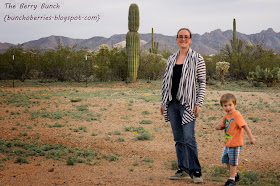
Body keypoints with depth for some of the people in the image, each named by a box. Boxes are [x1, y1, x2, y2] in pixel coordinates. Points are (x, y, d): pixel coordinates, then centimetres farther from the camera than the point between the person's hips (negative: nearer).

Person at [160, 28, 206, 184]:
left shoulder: (197, 58, -1)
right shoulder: (171, 59, 13)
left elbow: (202, 82, -3)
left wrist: (199, 103, -11)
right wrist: (163, 102, 14)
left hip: (187, 104, -5)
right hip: (172, 103, 5)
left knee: (189, 137, -11)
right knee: (178, 139, 8)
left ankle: (195, 171, -2)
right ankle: (183, 171, 16)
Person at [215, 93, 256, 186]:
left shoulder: (237, 115, -19)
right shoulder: (226, 116, 6)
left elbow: (245, 126, -22)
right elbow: (223, 126, 18)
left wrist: (251, 137, -26)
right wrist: (219, 126, -5)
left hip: (235, 143, -9)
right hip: (227, 143, 9)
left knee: (233, 161, 0)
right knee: (225, 160, 18)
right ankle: (235, 174, 36)